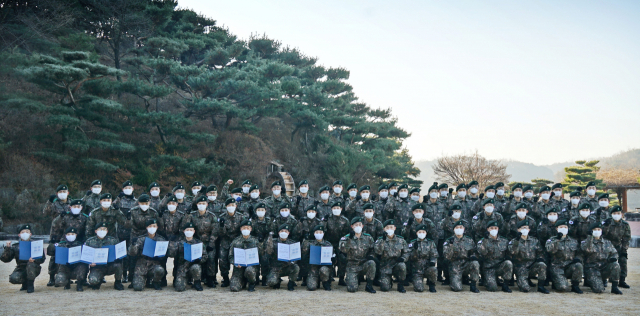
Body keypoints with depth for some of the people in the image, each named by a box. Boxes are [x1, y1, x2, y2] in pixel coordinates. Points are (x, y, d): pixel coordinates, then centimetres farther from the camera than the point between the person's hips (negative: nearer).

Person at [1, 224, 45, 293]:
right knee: (13, 278, -29)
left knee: (30, 264, -35)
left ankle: (30, 285, -15)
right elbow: (5, 259, -1)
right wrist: (7, 248, -16)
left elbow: (42, 259, -4)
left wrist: (34, 260, -26)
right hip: (21, 269, 1)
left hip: (33, 269, -1)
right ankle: (25, 282, 7)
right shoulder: (15, 246, 6)